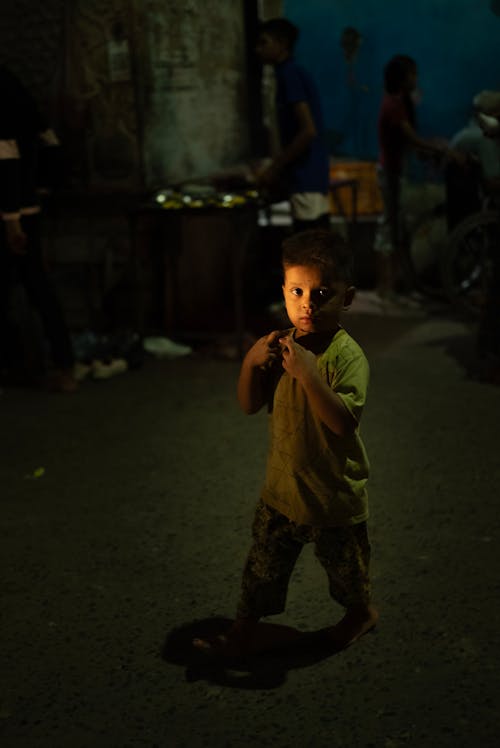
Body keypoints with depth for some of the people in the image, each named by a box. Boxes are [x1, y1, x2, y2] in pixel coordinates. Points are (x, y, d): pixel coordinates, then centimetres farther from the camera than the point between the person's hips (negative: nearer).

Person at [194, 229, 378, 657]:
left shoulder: (347, 355, -22)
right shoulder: (282, 347, -3)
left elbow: (344, 421, -32)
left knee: (345, 565, 20)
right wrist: (252, 361, -17)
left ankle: (362, 612, 47)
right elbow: (250, 404, 1)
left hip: (334, 495, -5)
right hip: (282, 486, 5)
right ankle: (246, 631, 32)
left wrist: (307, 373, -40)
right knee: (263, 564, 15)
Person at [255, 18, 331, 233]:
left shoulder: (289, 75, -11)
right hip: (312, 176, 9)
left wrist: (274, 169, -13)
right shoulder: (294, 72, 17)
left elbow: (308, 131, -19)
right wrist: (277, 168, 18)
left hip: (305, 178, -9)